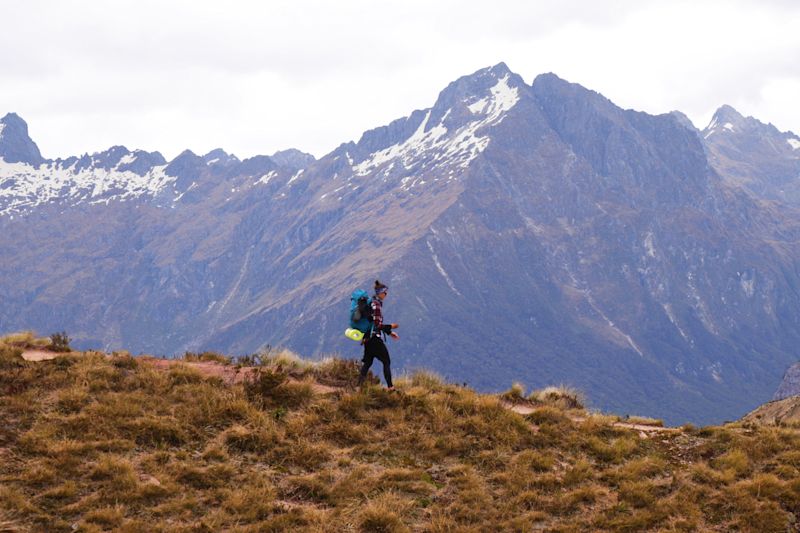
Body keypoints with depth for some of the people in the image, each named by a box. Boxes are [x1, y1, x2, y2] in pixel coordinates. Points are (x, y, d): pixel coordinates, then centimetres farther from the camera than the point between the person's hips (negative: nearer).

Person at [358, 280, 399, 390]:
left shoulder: (372, 303, 14)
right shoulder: (376, 305, -16)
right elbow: (377, 325, -21)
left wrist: (389, 332, 19)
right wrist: (390, 327, -10)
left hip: (368, 338, 9)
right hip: (375, 338, -9)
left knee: (367, 362, 12)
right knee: (386, 362, 1)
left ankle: (359, 386, 9)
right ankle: (390, 387, 3)